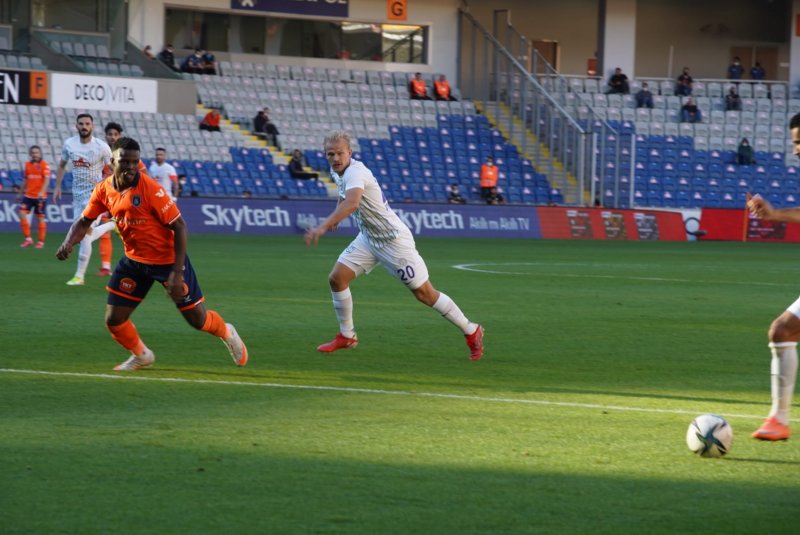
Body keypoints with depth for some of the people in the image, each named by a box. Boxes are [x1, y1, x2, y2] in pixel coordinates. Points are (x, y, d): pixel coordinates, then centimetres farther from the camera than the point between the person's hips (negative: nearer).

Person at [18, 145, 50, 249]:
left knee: (40, 218, 1)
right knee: (22, 214, -9)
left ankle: (40, 241, 11)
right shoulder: (27, 165, 10)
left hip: (40, 196, -4)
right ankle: (28, 239, -1)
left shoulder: (44, 165, -5)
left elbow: (47, 180, -13)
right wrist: (21, 192, 21)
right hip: (28, 195, 4)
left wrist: (42, 192, -25)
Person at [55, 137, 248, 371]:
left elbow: (179, 227, -22)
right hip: (134, 260, 5)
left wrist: (177, 273, -25)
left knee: (197, 319, 2)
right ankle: (142, 356, 29)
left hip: (168, 259, -5)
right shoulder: (104, 190, -7)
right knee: (113, 319, -1)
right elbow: (84, 221, 6)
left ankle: (228, 334, 38)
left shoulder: (150, 189, -25)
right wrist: (68, 244, -16)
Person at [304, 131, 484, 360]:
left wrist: (323, 227, -57)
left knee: (425, 293, -2)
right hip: (368, 238, 8)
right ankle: (347, 336, 11)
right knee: (337, 278, -5)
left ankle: (471, 332, 13)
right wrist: (336, 217, 14)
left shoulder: (355, 171, -27)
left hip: (393, 239, -8)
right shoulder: (338, 172, 1)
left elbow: (352, 203, -48)